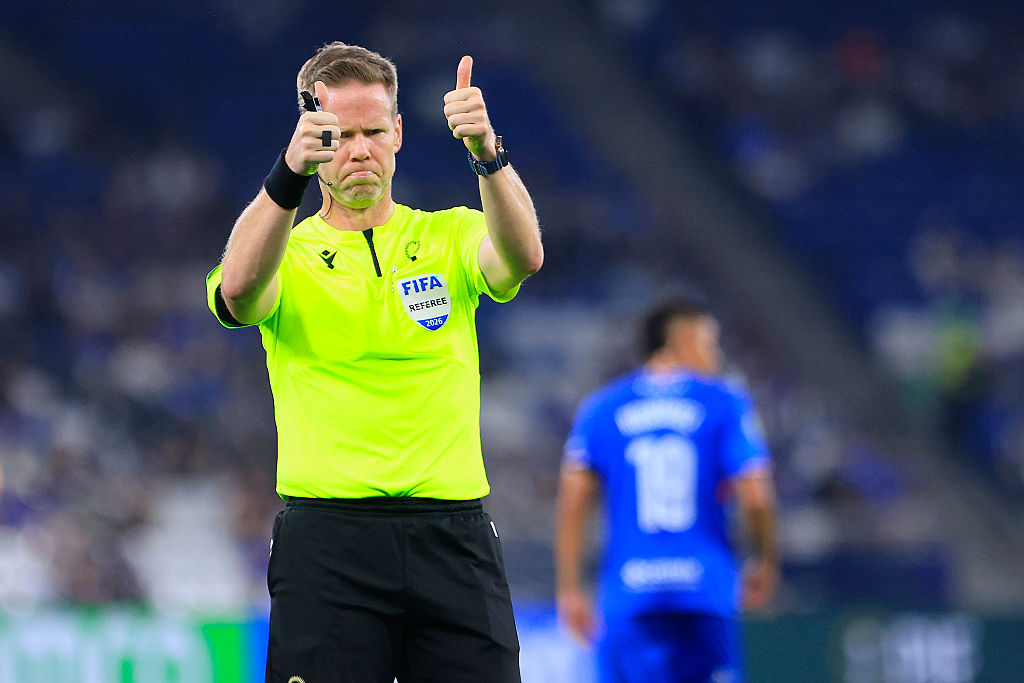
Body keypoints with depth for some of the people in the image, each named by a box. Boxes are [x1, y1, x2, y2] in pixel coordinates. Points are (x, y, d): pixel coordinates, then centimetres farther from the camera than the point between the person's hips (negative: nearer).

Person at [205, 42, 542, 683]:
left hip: (454, 533, 1)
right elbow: (239, 290, -19)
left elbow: (522, 255, -12)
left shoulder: (449, 237, 10)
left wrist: (488, 154, -31)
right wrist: (290, 173, -35)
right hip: (327, 534, -1)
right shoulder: (287, 253, 6)